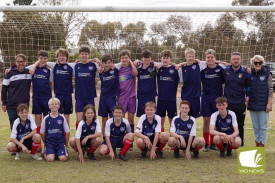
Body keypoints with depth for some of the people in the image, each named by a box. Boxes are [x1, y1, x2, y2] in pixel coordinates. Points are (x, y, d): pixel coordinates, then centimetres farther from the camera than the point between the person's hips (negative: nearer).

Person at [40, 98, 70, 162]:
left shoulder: (62, 118, 0)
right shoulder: (46, 119, 0)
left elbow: (67, 132, 6)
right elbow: (42, 133, 8)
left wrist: (66, 144, 6)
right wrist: (45, 143, 9)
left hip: (60, 142, 1)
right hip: (49, 142, 0)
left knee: (63, 158, -20)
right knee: (50, 159, -21)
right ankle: (45, 152, 13)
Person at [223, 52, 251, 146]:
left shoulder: (245, 72, 1)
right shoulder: (225, 71, 4)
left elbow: (248, 87, 10)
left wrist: (247, 99, 3)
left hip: (241, 104, -1)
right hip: (228, 103, 1)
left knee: (240, 125, 6)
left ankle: (241, 145, 16)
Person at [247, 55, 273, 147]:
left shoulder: (267, 74, -2)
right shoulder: (250, 74, 7)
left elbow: (270, 89, -3)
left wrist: (269, 103, -9)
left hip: (263, 105, -3)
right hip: (252, 104, 4)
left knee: (263, 126, -1)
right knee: (255, 126, 10)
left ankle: (262, 145, 4)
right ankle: (257, 144, 19)